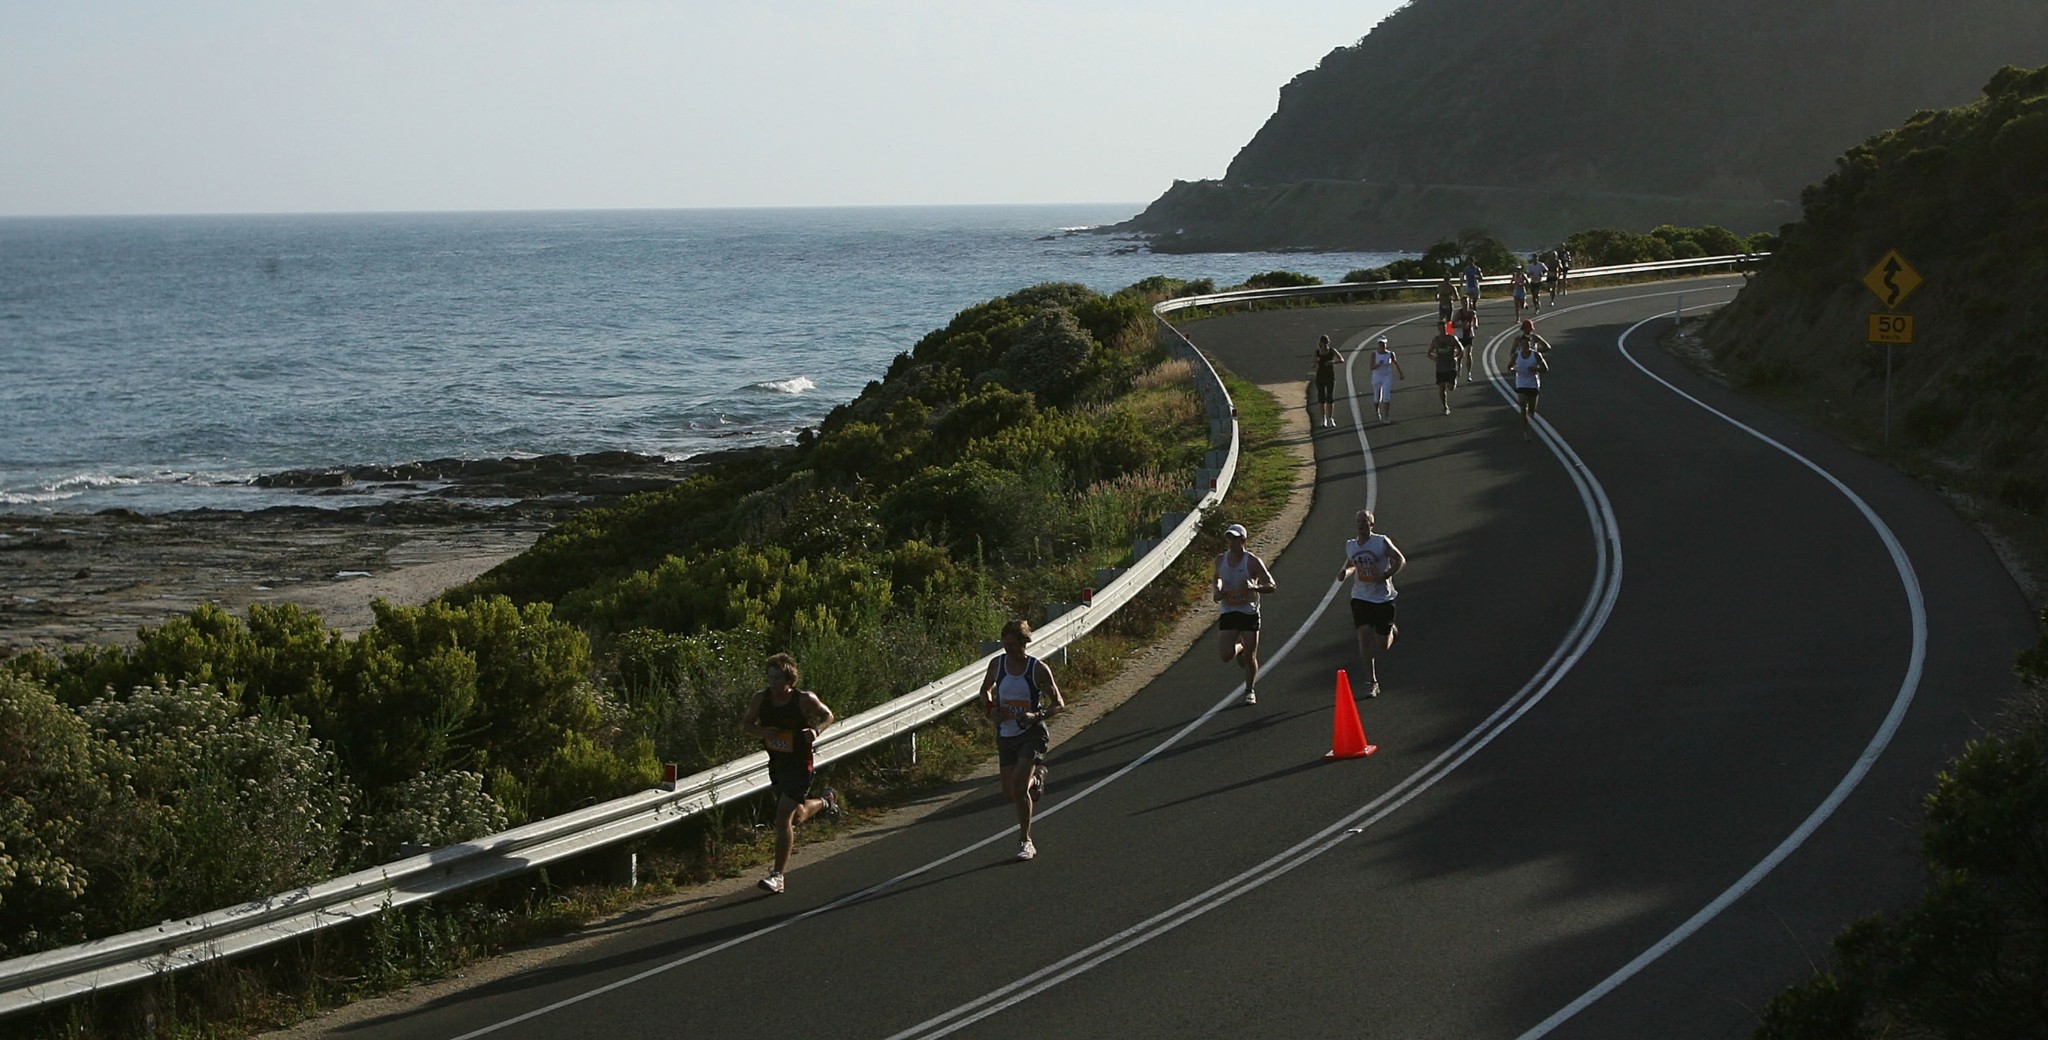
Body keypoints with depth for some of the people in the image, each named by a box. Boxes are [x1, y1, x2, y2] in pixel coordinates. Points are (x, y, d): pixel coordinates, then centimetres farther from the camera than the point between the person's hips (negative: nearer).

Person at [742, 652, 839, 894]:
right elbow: (746, 724, 5)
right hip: (776, 765, 6)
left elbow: (828, 715, 0)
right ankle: (826, 801, 56)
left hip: (800, 766, -6)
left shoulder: (805, 699, -17)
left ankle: (777, 876, -7)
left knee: (783, 818, -15)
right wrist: (759, 732, -18)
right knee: (796, 817, 23)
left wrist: (816, 730, -22)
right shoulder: (760, 699, -8)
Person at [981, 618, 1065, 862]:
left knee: (1019, 788, -18)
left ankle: (1025, 841, -4)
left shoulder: (1038, 669, -10)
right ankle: (1036, 778, 42)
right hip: (1006, 734, 5)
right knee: (1009, 793, 7)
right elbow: (985, 690, 18)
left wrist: (1036, 716, -24)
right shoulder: (997, 664, 0)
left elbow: (1059, 704, -6)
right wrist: (990, 709, -3)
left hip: (1032, 734, -4)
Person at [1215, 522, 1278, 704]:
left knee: (1250, 657, 1)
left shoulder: (1253, 562, -9)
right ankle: (1240, 647, 26)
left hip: (1249, 612, -3)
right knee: (1226, 655, -10)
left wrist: (1254, 587, -30)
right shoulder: (1221, 560, 3)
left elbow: (1272, 585, -11)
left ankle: (1250, 691, 22)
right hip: (1228, 613, 3)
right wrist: (1215, 591, 2)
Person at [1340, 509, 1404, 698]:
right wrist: (1345, 572, -1)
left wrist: (1385, 575, -19)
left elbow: (1401, 560, -5)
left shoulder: (1382, 542, -8)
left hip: (1383, 598, -2)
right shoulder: (1350, 546, 5)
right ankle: (1372, 682, -9)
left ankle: (1391, 630, 42)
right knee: (1364, 634, -15)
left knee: (1383, 645, 3)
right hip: (1360, 598, 2)